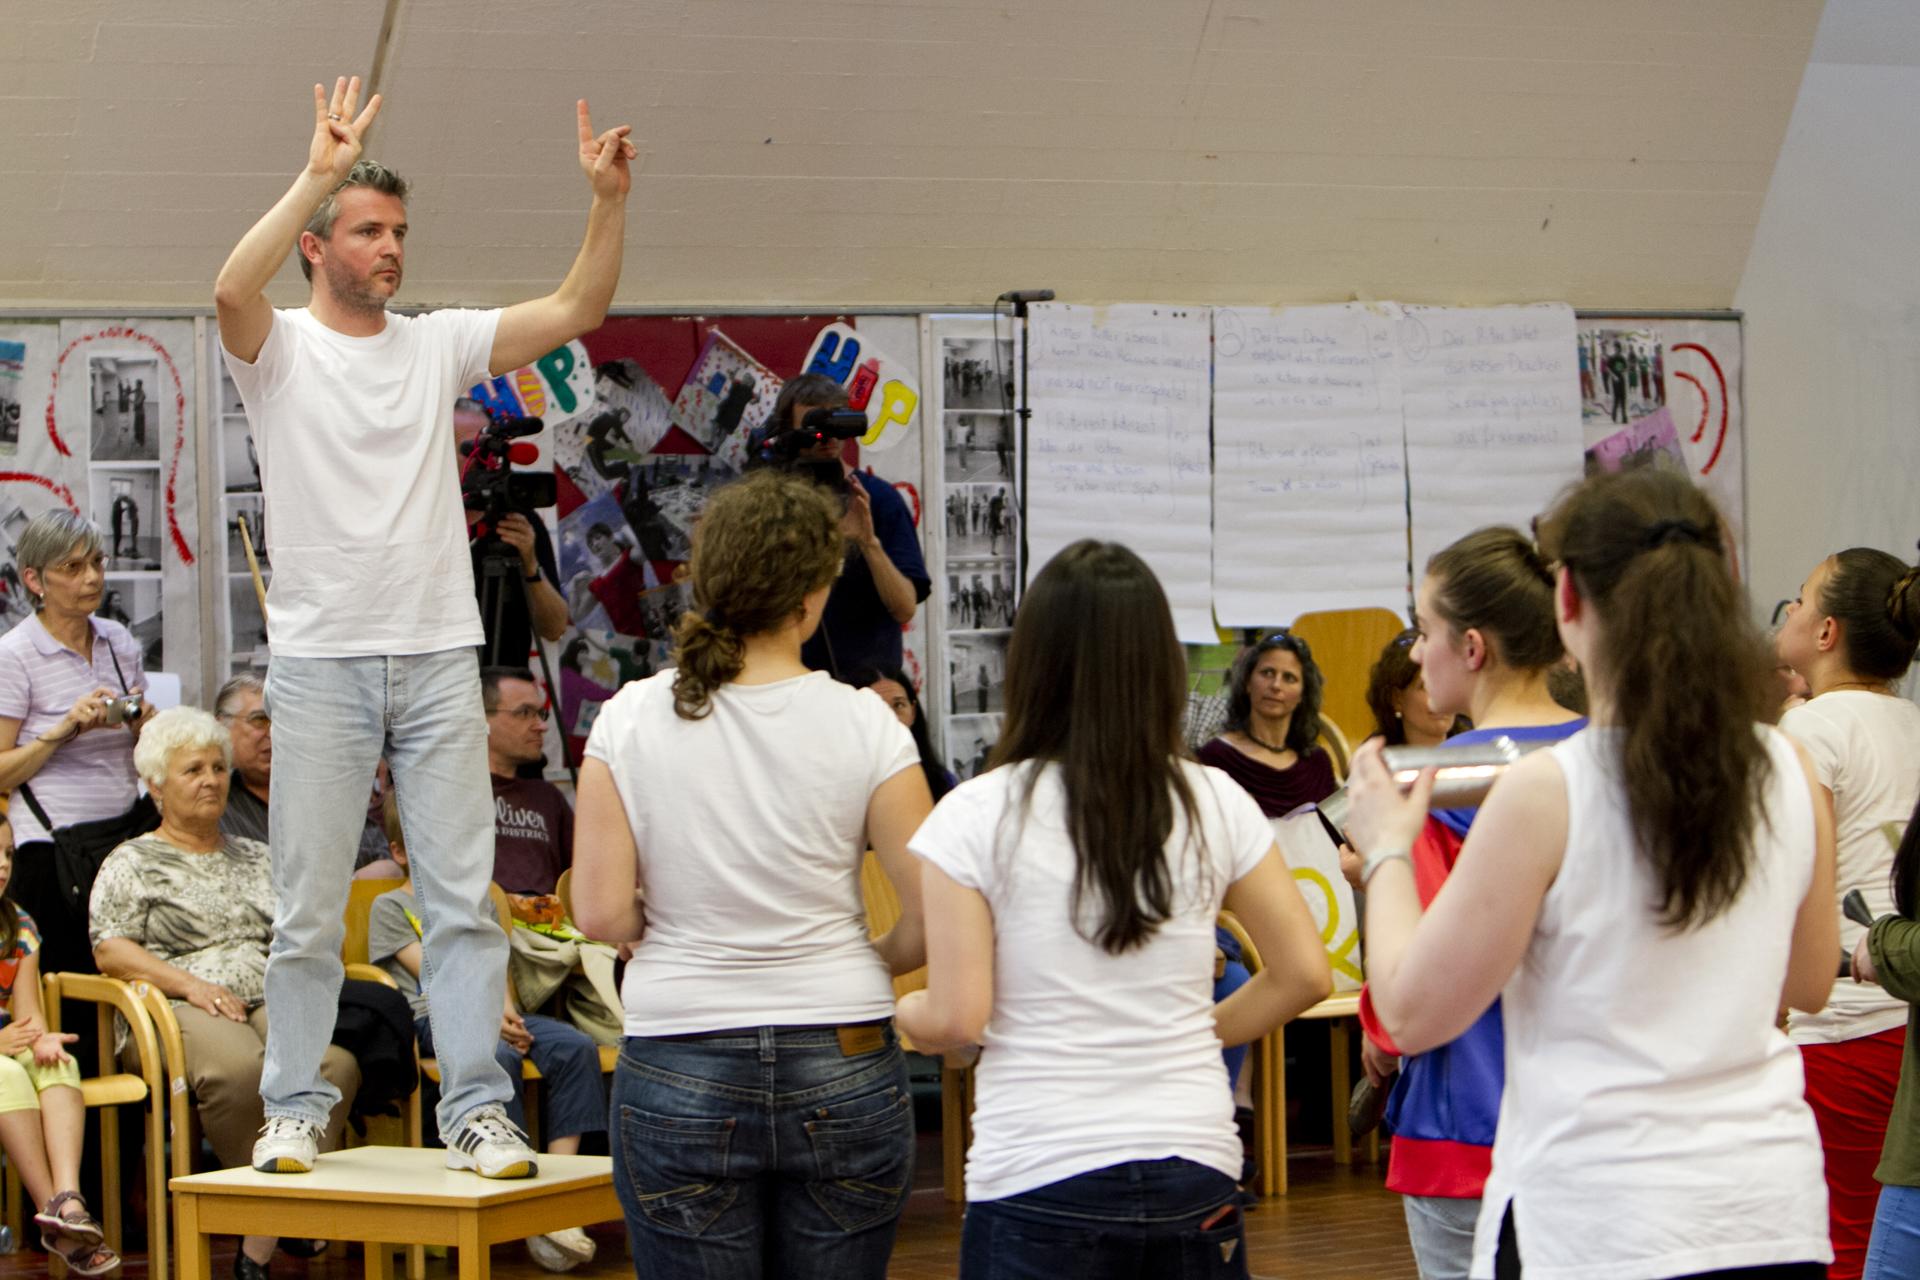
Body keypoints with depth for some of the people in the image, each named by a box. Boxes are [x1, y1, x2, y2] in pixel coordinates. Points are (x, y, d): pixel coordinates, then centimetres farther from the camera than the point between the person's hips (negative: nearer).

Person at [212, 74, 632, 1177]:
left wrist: (610, 199, -8)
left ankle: (477, 1110, 3)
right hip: (321, 662, -3)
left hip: (439, 660, 3)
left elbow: (577, 311, 5)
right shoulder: (280, 348, -1)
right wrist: (320, 173, -28)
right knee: (310, 909, 3)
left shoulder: (440, 343, 11)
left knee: (463, 897, 1)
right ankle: (297, 1109, 14)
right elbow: (233, 290, -24)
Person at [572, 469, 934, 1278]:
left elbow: (600, 913, -7)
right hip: (841, 1068, 0)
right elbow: (934, 916, -8)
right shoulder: (862, 725, -7)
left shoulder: (630, 720, -5)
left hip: (680, 1075, 0)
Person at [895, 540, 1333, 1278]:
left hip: (1038, 1185, -3)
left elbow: (957, 1018, -9)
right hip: (1193, 1172, 3)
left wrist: (901, 1010, 12)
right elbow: (1305, 973, 4)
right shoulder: (1214, 804, 2)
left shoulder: (975, 816, -7)